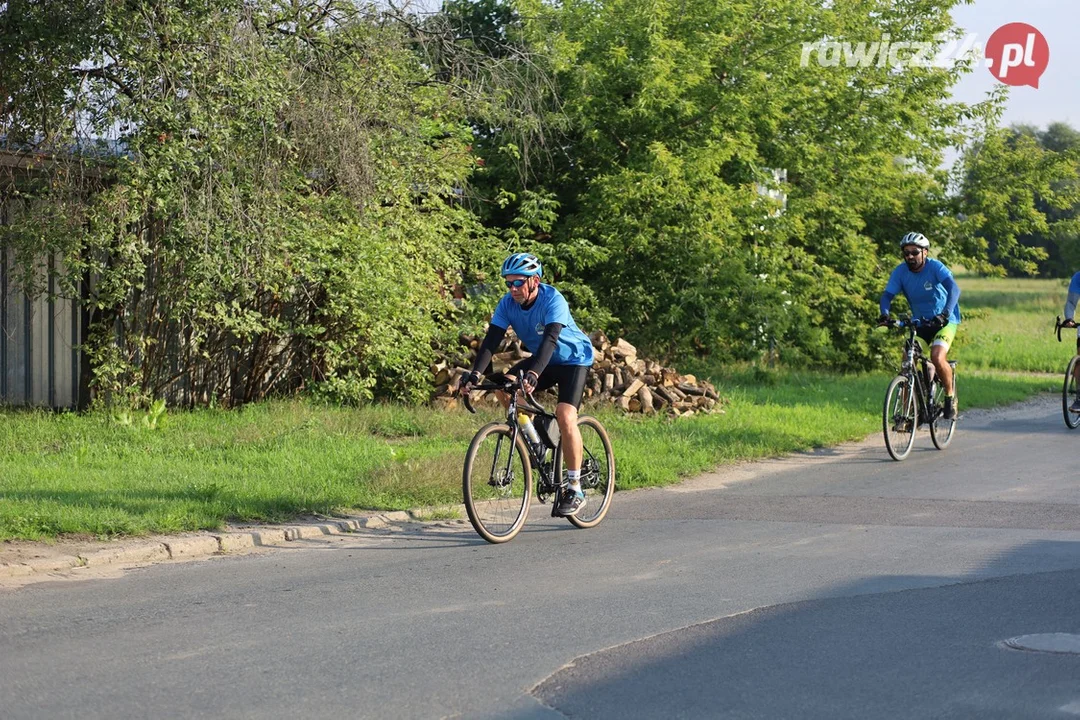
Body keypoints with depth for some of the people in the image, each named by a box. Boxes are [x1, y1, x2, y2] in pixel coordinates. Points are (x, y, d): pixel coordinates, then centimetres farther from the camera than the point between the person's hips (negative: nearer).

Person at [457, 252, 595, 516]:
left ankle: (575, 490, -14)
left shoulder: (552, 300, -29)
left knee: (565, 416, -23)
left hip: (573, 359, -6)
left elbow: (550, 339, -42)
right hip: (542, 360, 6)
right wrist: (475, 374, -34)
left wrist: (533, 374, -56)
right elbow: (491, 340, -19)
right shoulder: (508, 304, -13)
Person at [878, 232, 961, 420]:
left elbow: (954, 288, -34)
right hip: (920, 322, 4)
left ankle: (950, 397, -1)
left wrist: (946, 313, -50)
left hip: (945, 321, -4)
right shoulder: (900, 271, -10)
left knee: (937, 357, -26)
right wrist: (885, 314, -39)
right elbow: (888, 295, -17)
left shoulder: (935, 267, -21)